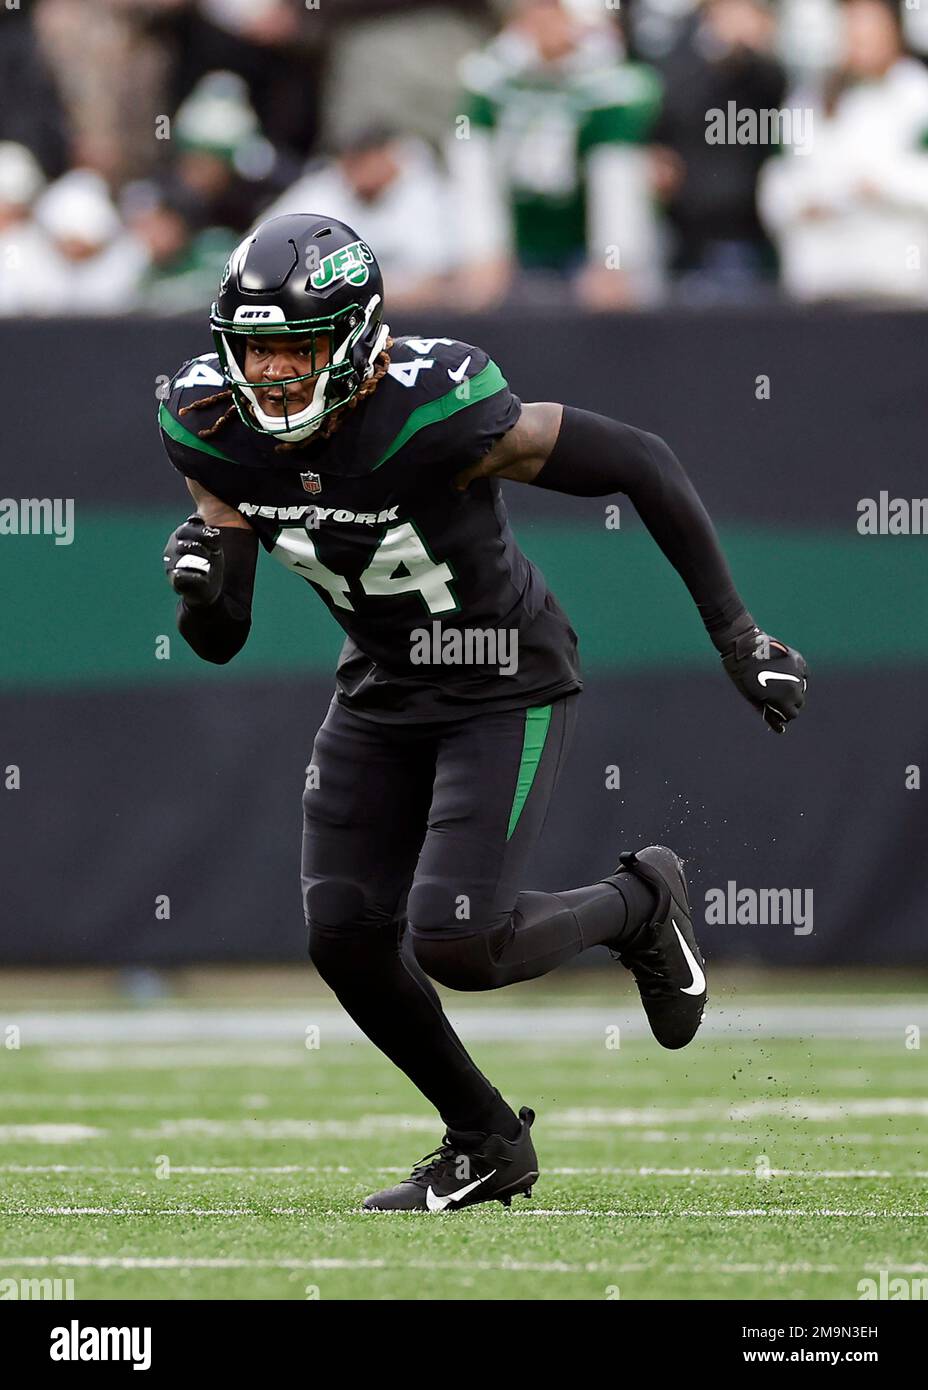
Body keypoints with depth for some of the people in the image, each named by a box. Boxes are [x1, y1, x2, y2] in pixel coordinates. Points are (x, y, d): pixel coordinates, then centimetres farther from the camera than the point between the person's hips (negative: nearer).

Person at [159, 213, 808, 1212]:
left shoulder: (434, 415, -32)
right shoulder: (216, 432, -14)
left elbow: (639, 464, -22)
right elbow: (219, 641, -5)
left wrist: (736, 634, -18)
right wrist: (200, 583, -30)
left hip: (505, 690, -6)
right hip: (383, 684, 6)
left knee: (455, 944, -18)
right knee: (345, 936, -1)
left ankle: (637, 904, 14)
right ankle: (485, 1142, 22)